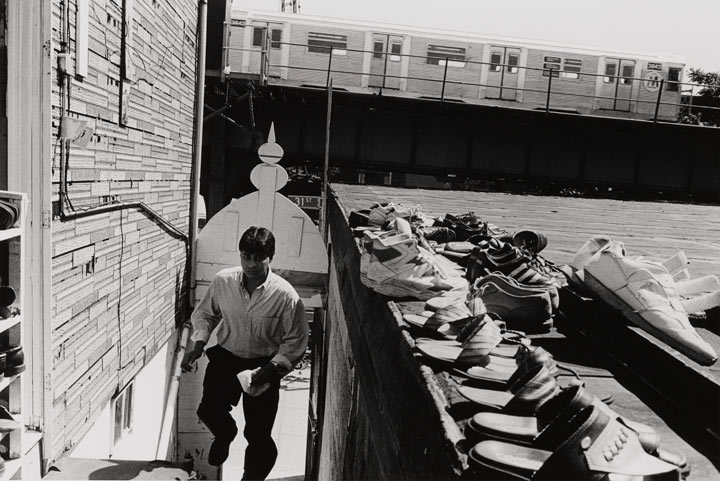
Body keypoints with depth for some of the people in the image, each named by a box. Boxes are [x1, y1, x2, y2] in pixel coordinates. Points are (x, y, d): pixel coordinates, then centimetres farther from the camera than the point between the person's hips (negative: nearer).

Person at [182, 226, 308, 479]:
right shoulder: (222, 281, -13)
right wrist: (198, 344, -8)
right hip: (225, 356, 3)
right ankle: (225, 434, 30)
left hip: (264, 365, -2)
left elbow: (295, 341, -12)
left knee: (258, 434, -2)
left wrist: (271, 368, -22)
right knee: (208, 410, -9)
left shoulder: (286, 295, -21)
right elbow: (204, 313, 6)